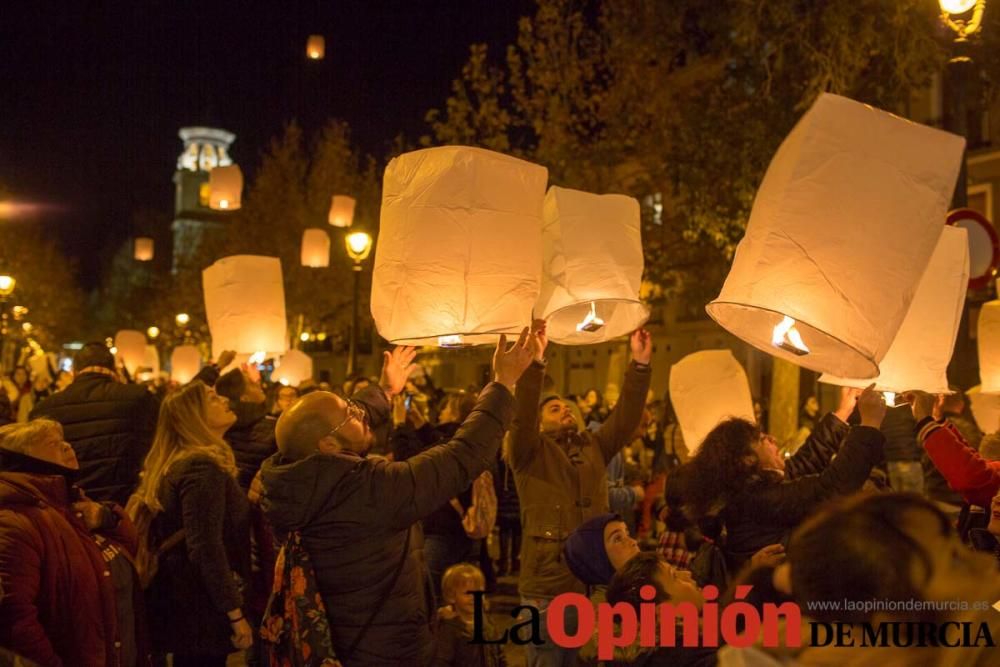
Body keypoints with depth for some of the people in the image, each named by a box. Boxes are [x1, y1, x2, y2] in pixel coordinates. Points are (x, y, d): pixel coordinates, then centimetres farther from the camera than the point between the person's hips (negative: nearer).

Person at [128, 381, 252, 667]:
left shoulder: (175, 464, 12)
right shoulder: (203, 467, -19)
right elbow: (206, 549, -25)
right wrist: (235, 613, -21)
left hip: (185, 604, 10)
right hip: (202, 611, -10)